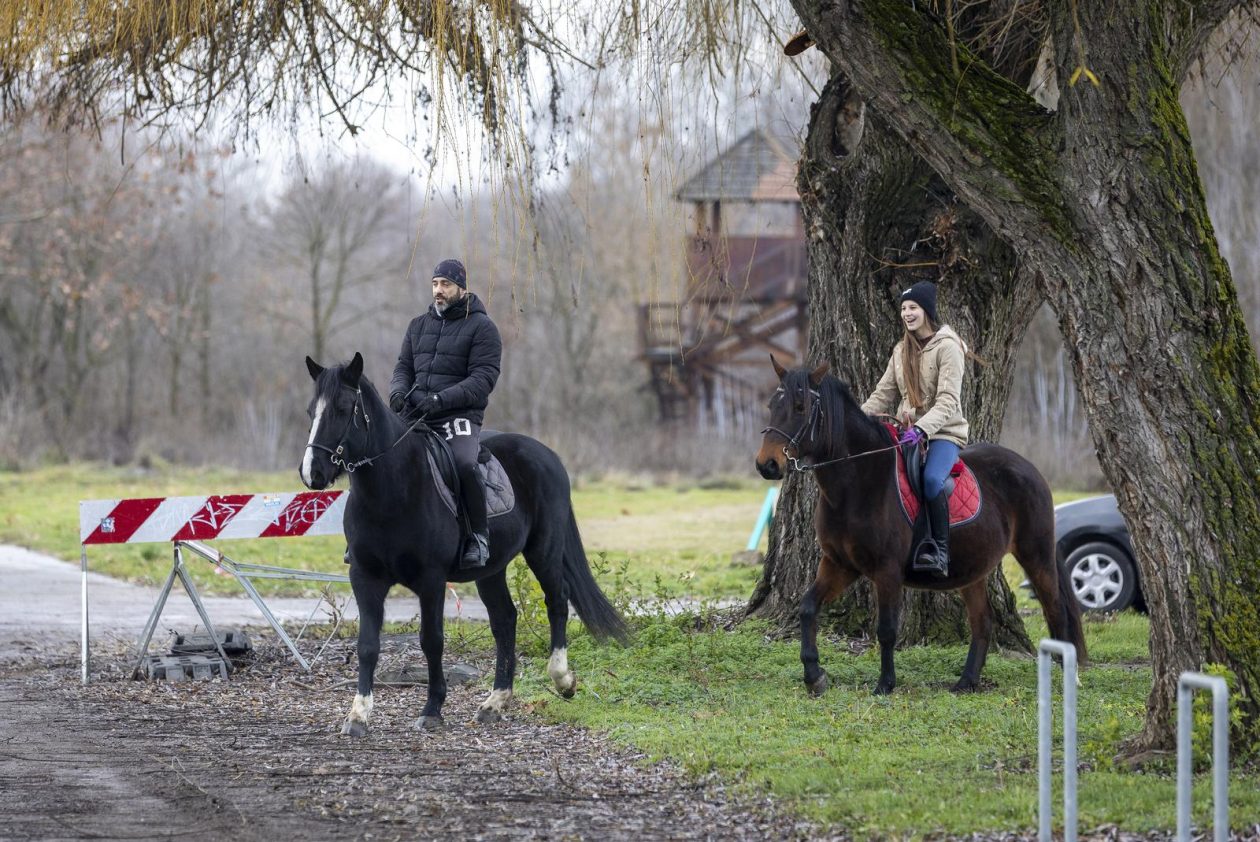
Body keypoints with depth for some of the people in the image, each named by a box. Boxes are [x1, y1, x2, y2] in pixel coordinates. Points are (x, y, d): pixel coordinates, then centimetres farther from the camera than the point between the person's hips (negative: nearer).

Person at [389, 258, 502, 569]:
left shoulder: (481, 327, 0)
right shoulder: (419, 325, 19)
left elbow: (482, 380, -9)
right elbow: (403, 367, 18)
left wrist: (441, 399, -21)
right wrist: (399, 391, -6)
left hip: (459, 416, -6)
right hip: (413, 413, 6)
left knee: (464, 463, -34)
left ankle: (479, 534, -19)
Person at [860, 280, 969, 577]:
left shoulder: (947, 347, -9)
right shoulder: (902, 350, 13)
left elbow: (948, 401, -18)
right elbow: (884, 394, 14)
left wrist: (922, 428, -32)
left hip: (943, 431, -7)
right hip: (906, 430, 7)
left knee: (932, 478, -35)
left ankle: (940, 551, -24)